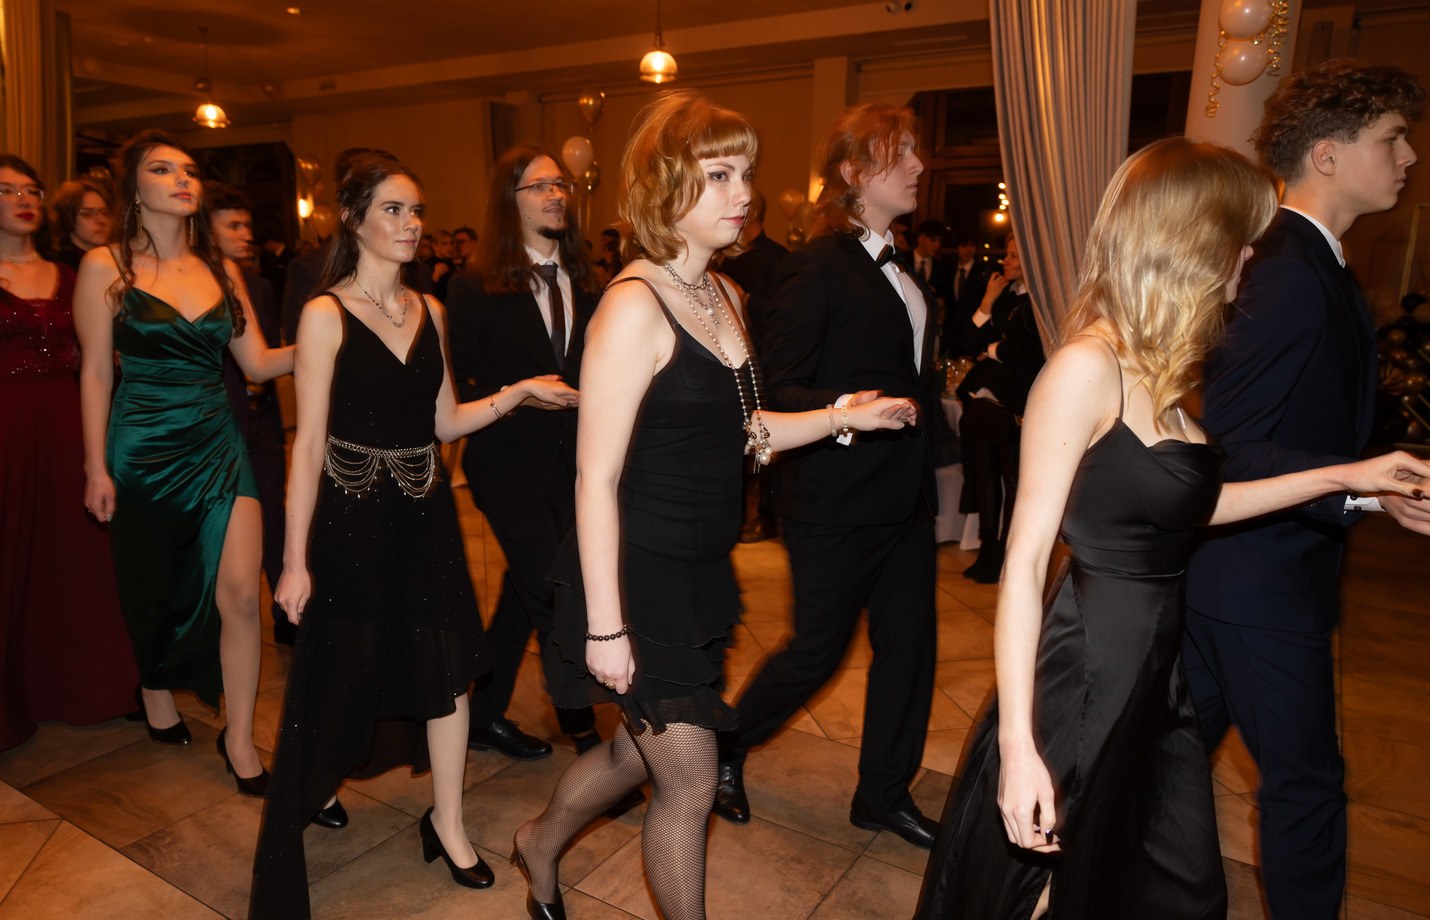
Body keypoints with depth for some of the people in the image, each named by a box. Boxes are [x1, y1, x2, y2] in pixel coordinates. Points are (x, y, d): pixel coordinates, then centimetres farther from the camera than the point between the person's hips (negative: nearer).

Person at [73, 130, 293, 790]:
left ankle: (239, 738, 7)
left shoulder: (221, 270, 7)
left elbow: (257, 362, 4)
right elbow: (95, 373, -3)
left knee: (240, 594, -6)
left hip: (217, 445, 2)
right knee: (150, 591, 13)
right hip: (142, 450, -2)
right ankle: (156, 694, 40)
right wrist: (96, 468, -6)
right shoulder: (106, 266, -2)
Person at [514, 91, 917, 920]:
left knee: (638, 752, 23)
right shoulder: (635, 306, -18)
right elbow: (596, 478, -20)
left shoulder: (722, 295, 7)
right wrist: (604, 626, -19)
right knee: (690, 781, 6)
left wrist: (843, 415, 5)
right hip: (641, 576, -8)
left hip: (699, 573, 8)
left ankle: (540, 846, 51)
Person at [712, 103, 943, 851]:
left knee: (908, 643, 13)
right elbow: (777, 392, -17)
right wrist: (844, 409, -32)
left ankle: (883, 793, 31)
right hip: (837, 501, -8)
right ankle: (727, 744, 32)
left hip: (905, 493, 8)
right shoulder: (817, 267, -13)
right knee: (818, 648, 5)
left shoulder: (896, 268, 14)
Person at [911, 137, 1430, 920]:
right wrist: (1018, 743, -24)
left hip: (1155, 673, 9)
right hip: (1081, 678, -9)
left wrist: (1341, 476, 20)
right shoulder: (1087, 367, -20)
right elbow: (1025, 560, -22)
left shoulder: (1158, 370, 7)